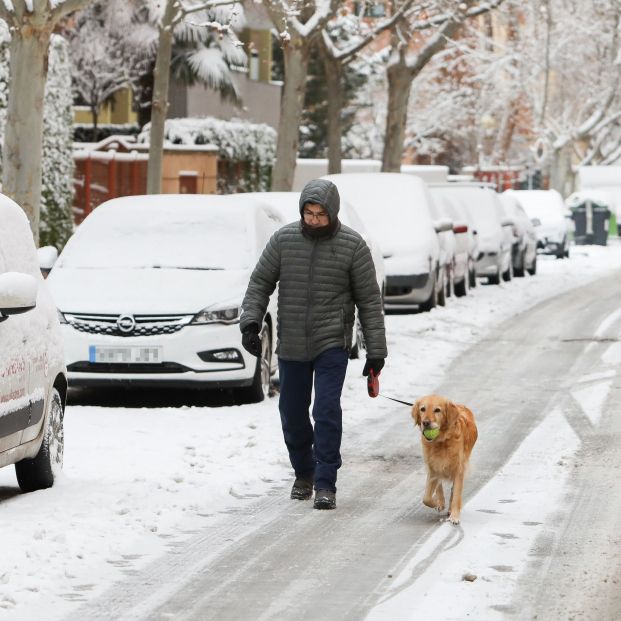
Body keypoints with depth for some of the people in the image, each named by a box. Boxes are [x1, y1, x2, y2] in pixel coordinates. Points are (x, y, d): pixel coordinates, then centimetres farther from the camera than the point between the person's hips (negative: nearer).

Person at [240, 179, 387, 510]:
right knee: (292, 416, 9)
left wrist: (376, 350, -5)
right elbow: (260, 283, 5)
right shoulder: (284, 240, -1)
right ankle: (304, 474, 31)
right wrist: (250, 322, -11)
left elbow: (369, 299, -3)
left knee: (327, 411, -15)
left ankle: (325, 485, -9)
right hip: (291, 346, 3)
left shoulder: (352, 245, -6)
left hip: (332, 344, -3)